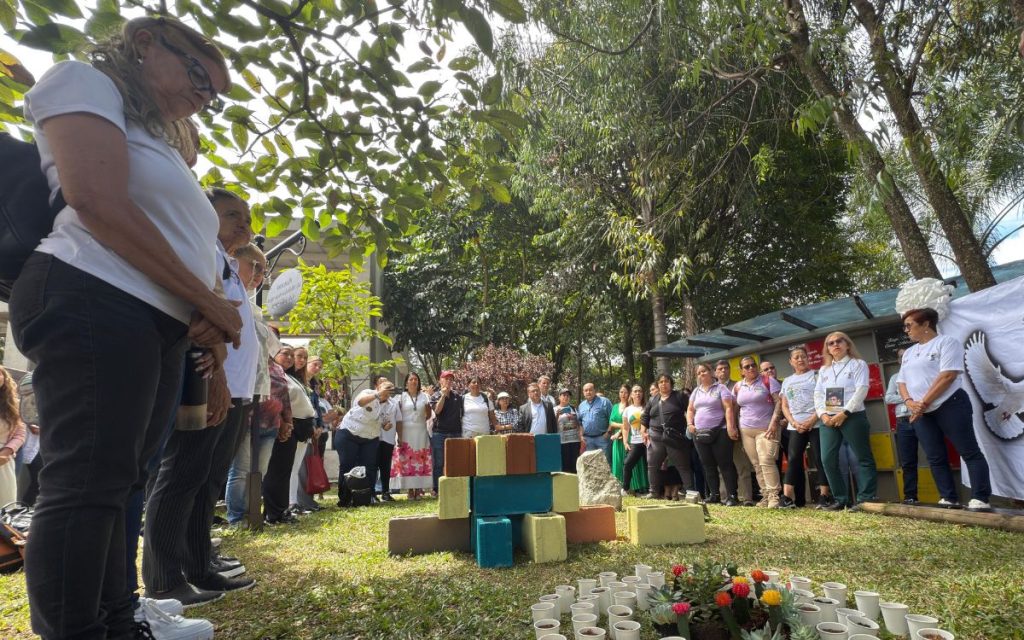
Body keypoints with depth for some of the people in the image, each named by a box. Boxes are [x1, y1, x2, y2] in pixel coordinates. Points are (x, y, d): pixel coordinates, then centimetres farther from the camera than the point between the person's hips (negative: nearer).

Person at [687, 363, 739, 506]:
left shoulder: (721, 388, -2)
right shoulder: (696, 391, 15)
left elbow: (728, 408, -10)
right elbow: (690, 410, 20)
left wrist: (730, 427, -20)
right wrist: (689, 424, 3)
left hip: (719, 432, -6)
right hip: (700, 434, 6)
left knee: (725, 464, -5)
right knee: (708, 466, 9)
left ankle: (731, 496, -1)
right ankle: (714, 495, 16)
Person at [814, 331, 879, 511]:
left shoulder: (858, 364, 4)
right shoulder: (824, 369, 19)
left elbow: (861, 390, -8)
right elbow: (818, 393, 12)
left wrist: (844, 413, -15)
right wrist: (823, 414, -5)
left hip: (853, 417, -4)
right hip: (828, 419, 5)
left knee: (863, 458, -4)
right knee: (828, 459, -1)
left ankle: (866, 500, 0)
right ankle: (841, 500, 6)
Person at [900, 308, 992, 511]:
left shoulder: (946, 342, -3)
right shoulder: (909, 353, 19)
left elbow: (948, 376, -14)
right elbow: (902, 382, 15)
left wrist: (924, 403, -16)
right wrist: (909, 402, -6)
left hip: (950, 405, -7)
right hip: (921, 413, 7)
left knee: (969, 452, -4)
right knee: (935, 458, 6)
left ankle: (980, 499, -3)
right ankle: (949, 499, 11)